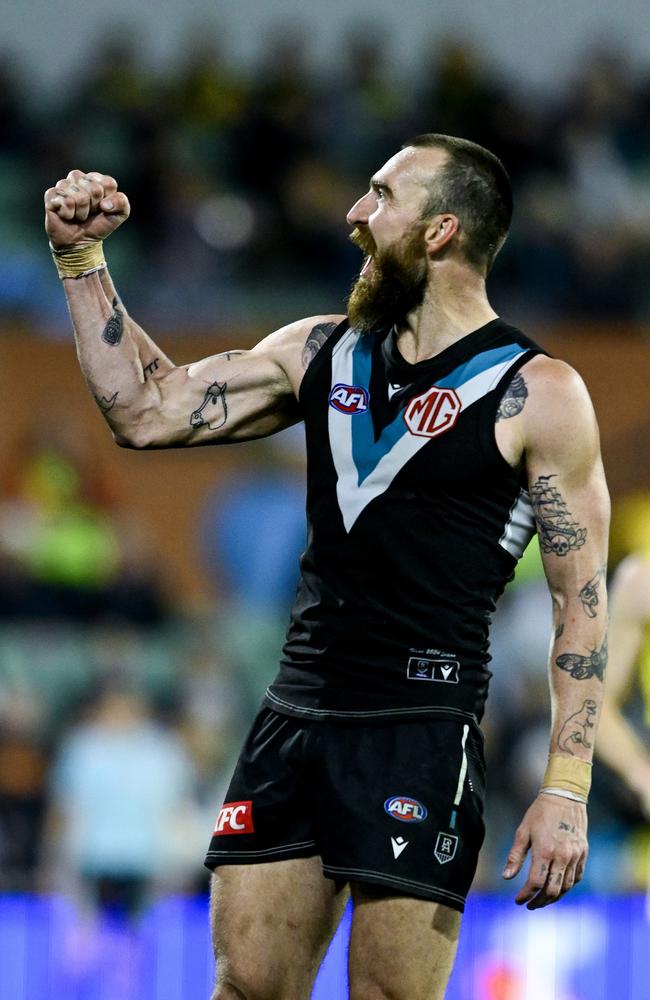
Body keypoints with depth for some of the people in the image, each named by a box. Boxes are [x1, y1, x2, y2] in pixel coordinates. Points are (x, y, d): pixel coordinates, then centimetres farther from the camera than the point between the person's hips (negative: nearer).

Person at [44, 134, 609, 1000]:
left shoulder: (538, 396, -4)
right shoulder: (322, 353, 13)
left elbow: (582, 605, -5)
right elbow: (146, 411, 16)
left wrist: (566, 789, -13)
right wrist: (81, 260, 9)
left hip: (423, 726, -6)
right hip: (297, 712, 6)